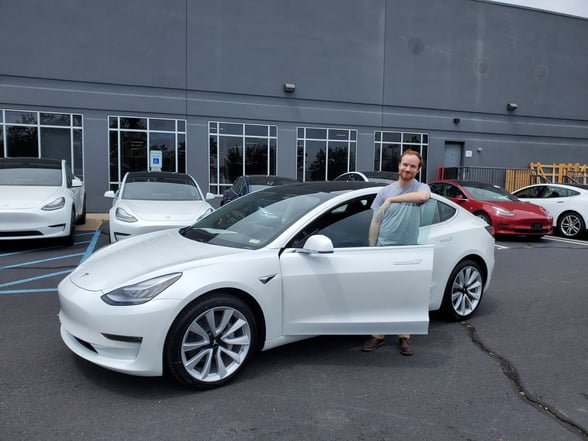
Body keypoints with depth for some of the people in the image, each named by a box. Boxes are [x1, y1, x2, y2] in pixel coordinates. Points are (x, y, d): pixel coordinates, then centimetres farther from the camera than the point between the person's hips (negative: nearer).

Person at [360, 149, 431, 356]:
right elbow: (375, 221, 7)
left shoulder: (421, 187, 1)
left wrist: (393, 199, -16)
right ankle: (377, 335, 15)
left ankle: (404, 337, 20)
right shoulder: (385, 191, 5)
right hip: (383, 250, 1)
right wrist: (372, 247, 4)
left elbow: (423, 196, -25)